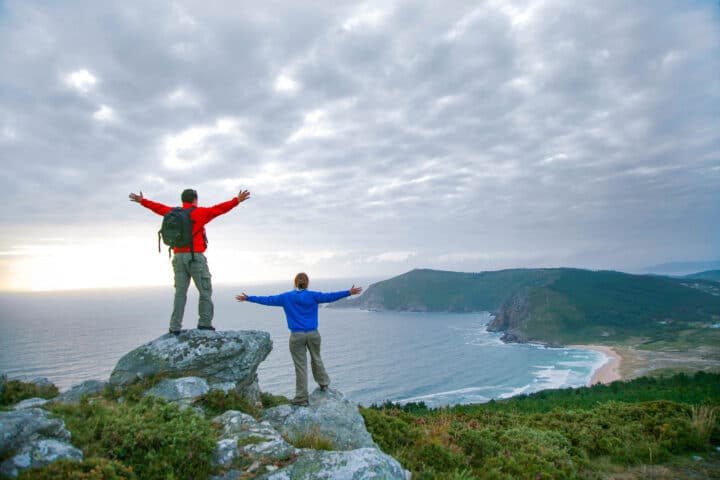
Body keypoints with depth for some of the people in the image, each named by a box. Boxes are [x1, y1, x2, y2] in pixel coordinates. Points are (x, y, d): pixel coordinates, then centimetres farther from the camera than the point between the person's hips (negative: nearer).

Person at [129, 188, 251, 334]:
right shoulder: (199, 212, -2)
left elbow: (158, 207, 27)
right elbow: (219, 208, -9)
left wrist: (142, 201, 44)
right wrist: (237, 201, -8)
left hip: (179, 257, 5)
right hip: (195, 256, -5)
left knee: (180, 292, 7)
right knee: (205, 291, 1)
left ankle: (175, 326, 5)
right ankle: (204, 323, -1)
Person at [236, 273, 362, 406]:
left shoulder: (286, 297, 2)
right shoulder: (313, 296, -1)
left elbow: (267, 300, 6)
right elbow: (330, 297, -5)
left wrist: (247, 298, 15)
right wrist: (349, 292, -1)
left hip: (297, 336, -1)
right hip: (313, 334, 1)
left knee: (301, 366, 4)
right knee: (316, 359, 22)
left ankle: (301, 398, 10)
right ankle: (324, 383, 38)